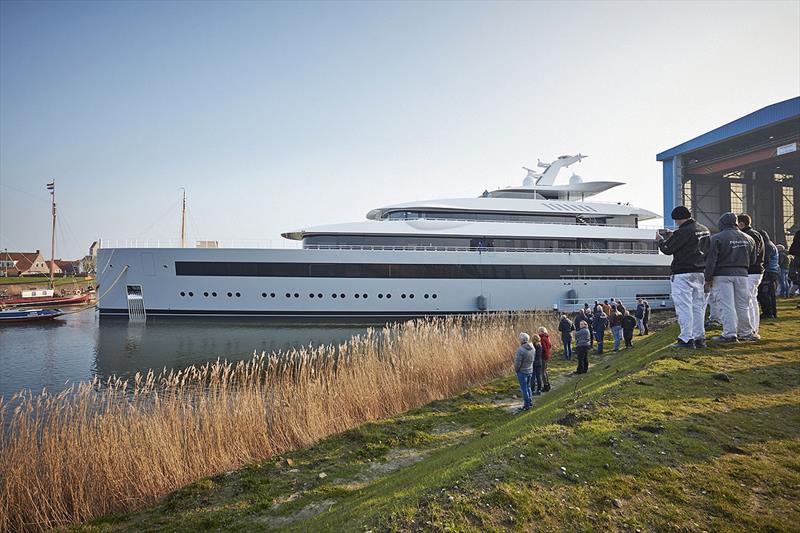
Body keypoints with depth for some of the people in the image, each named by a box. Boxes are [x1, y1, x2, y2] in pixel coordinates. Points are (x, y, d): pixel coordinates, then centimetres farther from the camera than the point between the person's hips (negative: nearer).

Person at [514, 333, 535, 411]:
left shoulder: (521, 349, -26)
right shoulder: (532, 348, -3)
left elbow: (518, 362, -20)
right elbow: (532, 359, 7)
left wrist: (516, 370, -3)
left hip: (522, 371, -7)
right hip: (530, 371, 7)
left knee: (524, 388, 4)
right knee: (528, 386, 22)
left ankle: (526, 405, 12)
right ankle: (530, 401, 33)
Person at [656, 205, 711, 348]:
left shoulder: (682, 232, -16)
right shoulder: (704, 230, 12)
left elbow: (667, 250, -13)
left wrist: (661, 240, 8)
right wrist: (671, 238, 22)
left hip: (683, 274, -9)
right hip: (700, 272, 9)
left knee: (684, 306, -5)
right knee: (698, 306, 13)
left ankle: (686, 339, -6)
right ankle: (699, 337, 18)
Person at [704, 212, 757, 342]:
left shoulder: (717, 238, -8)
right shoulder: (748, 239, 10)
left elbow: (711, 260, -12)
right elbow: (752, 260, 18)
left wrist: (708, 278, -8)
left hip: (722, 275, -5)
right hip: (742, 274, 5)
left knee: (726, 306, -4)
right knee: (742, 305, 13)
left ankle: (729, 334, -5)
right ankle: (746, 333, 22)